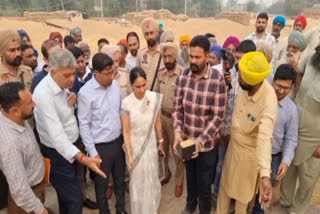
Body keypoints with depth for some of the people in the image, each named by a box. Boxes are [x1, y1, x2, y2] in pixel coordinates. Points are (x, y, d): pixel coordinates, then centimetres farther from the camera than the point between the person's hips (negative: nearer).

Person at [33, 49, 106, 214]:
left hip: (70, 147, 8)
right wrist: (83, 158, -48)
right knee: (75, 199, 1)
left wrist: (72, 102, -8)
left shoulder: (62, 84, -2)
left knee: (66, 194, 25)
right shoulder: (44, 94, -29)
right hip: (57, 152, -8)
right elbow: (57, 135, -37)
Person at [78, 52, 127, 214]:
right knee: (101, 184, 17)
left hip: (118, 141, 5)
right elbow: (84, 125, -14)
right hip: (101, 146, -5)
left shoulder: (115, 84, -2)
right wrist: (92, 152, -12)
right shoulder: (85, 93, -19)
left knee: (120, 179, 22)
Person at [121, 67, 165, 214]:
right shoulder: (126, 104, -20)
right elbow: (126, 132, -15)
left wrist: (160, 142, 9)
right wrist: (129, 156, -14)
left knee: (152, 179, 20)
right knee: (138, 181, 17)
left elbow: (157, 122, -1)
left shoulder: (154, 98, -15)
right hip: (135, 146, -2)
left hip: (150, 145, 2)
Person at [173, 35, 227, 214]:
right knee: (190, 177, 27)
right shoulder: (183, 76, -7)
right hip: (186, 139, 4)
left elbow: (218, 116, -17)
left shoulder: (218, 80, -18)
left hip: (207, 143, -3)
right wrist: (177, 131, -19)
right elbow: (178, 108, -4)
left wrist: (201, 140, -24)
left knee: (204, 183, 16)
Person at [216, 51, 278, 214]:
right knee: (225, 183, 24)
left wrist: (265, 175, -55)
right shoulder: (244, 85, -17)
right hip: (233, 143, 6)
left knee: (242, 190, 18)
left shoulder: (269, 103, -35)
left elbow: (265, 137, -46)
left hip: (249, 151, -6)